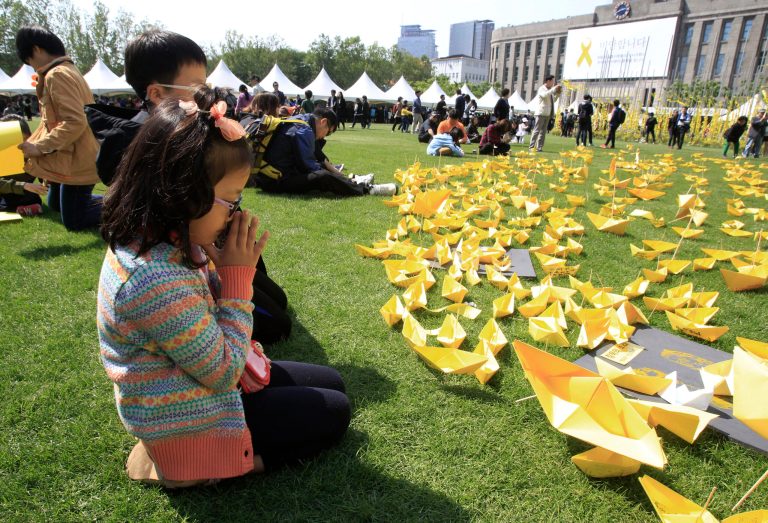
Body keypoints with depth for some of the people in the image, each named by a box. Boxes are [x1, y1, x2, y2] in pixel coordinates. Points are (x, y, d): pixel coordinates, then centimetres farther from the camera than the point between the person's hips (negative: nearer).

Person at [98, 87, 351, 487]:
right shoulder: (160, 282, -36)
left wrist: (223, 268, -15)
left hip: (198, 377, 8)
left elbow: (203, 309, 4)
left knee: (330, 383, 14)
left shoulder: (145, 238, -7)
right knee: (333, 413, 3)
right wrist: (237, 276, -24)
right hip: (187, 422, -8)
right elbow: (226, 374, -24)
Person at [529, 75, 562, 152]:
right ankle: (531, 146, -11)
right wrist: (554, 89, -20)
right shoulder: (542, 88, -3)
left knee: (543, 131, 6)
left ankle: (539, 147, 8)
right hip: (541, 112, -8)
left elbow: (553, 100, 27)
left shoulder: (550, 90, 20)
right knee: (537, 130, -10)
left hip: (547, 113, 8)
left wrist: (558, 93, 13)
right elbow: (544, 95, -24)